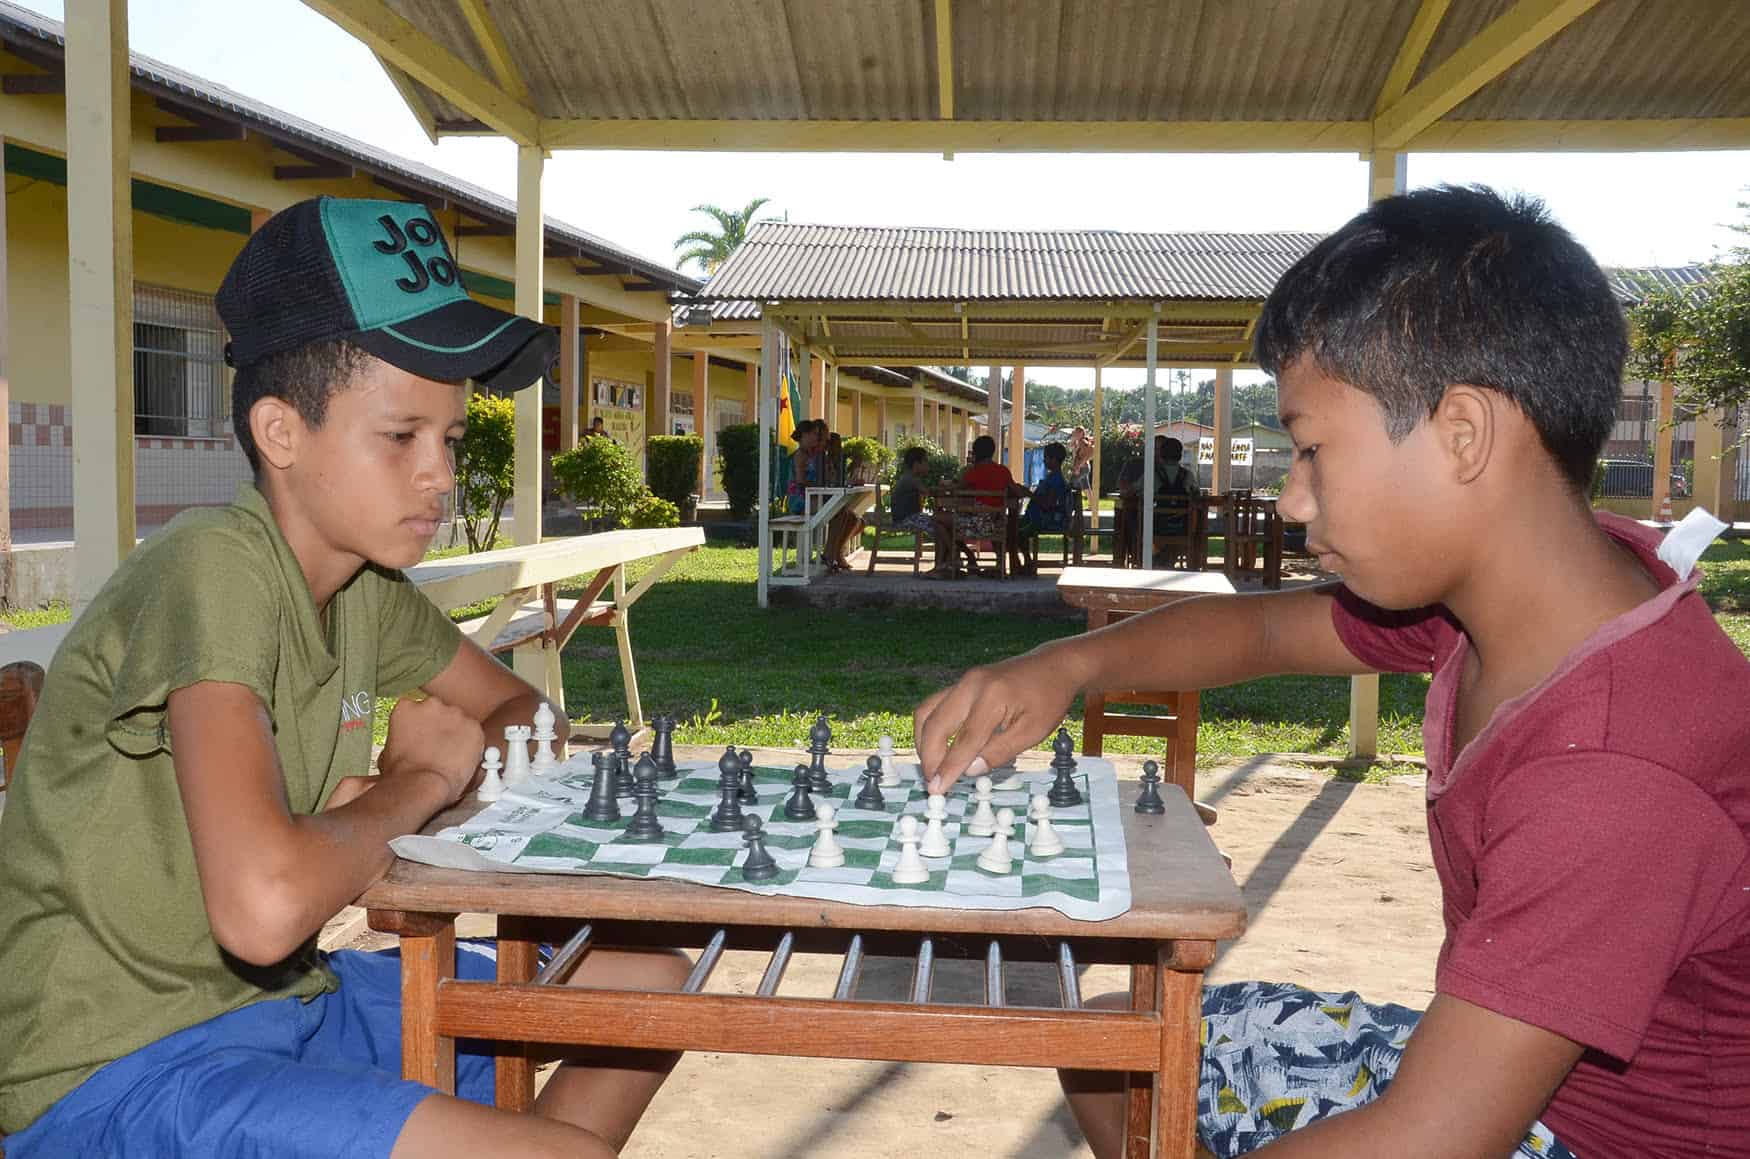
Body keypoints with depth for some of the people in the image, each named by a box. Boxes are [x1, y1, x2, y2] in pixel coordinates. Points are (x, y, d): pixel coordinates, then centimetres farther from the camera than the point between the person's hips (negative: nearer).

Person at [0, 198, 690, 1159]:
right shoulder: (214, 568, -23)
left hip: (281, 999, 8)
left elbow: (517, 707, 17)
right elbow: (264, 906, -36)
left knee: (655, 983, 7)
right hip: (117, 1068, -8)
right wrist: (417, 783, -16)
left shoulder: (368, 584, 2)